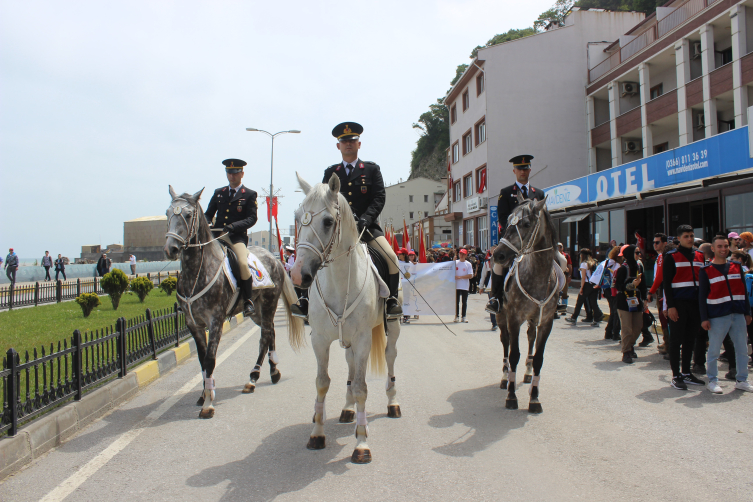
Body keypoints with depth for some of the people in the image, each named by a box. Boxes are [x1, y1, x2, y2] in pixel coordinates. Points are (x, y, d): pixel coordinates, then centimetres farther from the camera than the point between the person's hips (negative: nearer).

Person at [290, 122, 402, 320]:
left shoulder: (372, 170, 10)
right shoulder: (330, 172, 15)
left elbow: (380, 197, 0)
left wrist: (366, 218, -17)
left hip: (368, 227, -1)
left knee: (391, 257, -22)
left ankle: (392, 300, -5)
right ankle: (308, 300, -1)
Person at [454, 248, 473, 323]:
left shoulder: (468, 264, 1)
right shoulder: (455, 263, 4)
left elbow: (470, 275, -6)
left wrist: (460, 277, -14)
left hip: (465, 286, 0)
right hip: (456, 286, 0)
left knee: (464, 302, 5)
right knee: (456, 302, 2)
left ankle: (463, 317, 12)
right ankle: (456, 316, 8)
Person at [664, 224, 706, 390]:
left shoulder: (700, 255, 13)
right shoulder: (671, 256, -4)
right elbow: (666, 282, -8)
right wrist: (670, 305, -14)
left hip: (695, 303, 6)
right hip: (678, 304, -6)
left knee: (690, 339, 11)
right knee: (676, 340, -1)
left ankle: (686, 373, 22)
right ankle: (676, 376, 5)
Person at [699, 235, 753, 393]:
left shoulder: (737, 266, 11)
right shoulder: (706, 270, -1)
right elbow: (702, 296, -3)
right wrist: (704, 318, -8)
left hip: (738, 315, 4)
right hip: (717, 316, -4)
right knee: (714, 350, 2)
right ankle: (712, 380, 14)